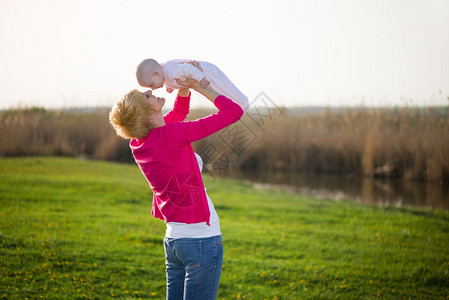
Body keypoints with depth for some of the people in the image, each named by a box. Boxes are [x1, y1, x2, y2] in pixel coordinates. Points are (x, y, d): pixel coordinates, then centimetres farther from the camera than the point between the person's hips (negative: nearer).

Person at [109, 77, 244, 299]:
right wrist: (199, 87, -3)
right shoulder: (170, 136, -20)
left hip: (172, 239, 8)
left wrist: (185, 87, 8)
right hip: (202, 239, -8)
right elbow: (234, 112, -14)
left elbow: (179, 111, 25)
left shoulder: (140, 142, 3)